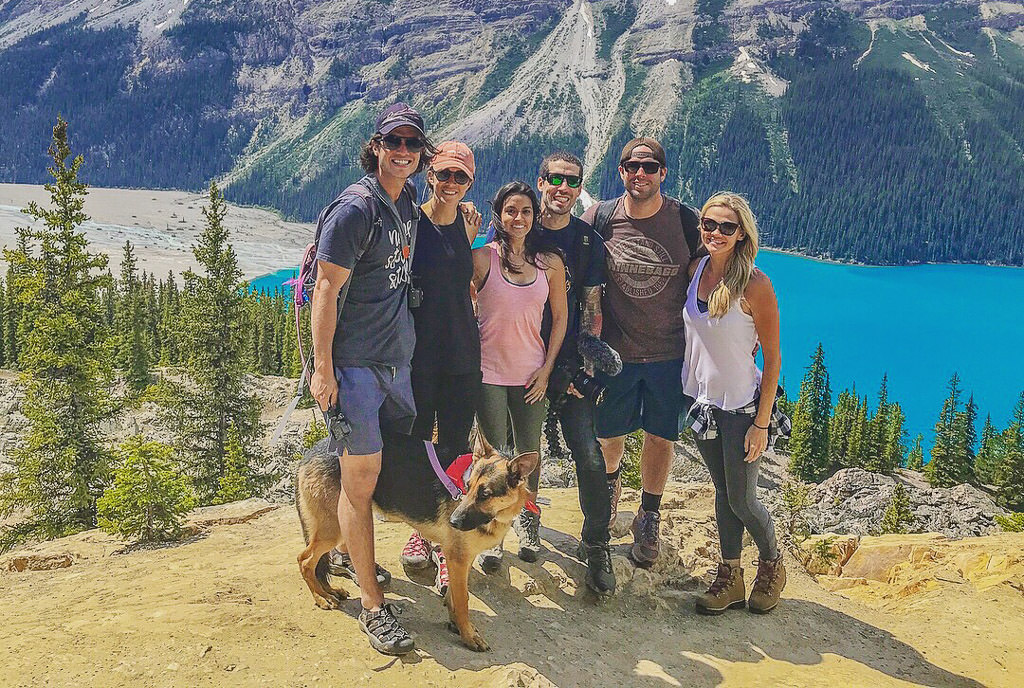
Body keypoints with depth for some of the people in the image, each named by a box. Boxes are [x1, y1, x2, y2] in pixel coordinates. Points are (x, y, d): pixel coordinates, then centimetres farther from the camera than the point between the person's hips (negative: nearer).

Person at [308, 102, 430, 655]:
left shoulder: (409, 201, 12)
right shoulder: (355, 207, -13)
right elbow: (326, 292, -15)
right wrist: (323, 372, -18)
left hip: (397, 361, 9)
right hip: (354, 365, -8)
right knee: (361, 477, -3)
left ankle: (349, 554, 41)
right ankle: (372, 607, 6)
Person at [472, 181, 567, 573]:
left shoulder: (550, 263, 2)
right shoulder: (482, 258, -5)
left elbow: (560, 317, 6)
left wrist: (547, 369, 2)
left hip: (532, 374, 2)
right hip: (489, 372, -2)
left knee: (529, 452, 13)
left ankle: (526, 521, 35)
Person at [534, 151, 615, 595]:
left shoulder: (589, 241, 6)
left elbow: (591, 308, 5)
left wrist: (584, 367, -6)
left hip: (568, 362, 0)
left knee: (589, 455, -7)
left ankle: (596, 546, 10)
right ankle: (527, 517, 37)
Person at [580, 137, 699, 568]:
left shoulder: (684, 220, -4)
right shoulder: (600, 218, -5)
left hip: (669, 351, 0)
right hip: (614, 350, 0)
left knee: (660, 436, 8)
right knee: (610, 433, 14)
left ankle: (649, 519, 30)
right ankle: (610, 482, 49)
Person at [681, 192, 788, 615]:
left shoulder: (755, 284, -18)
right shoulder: (696, 269, -1)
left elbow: (772, 358, -14)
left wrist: (762, 422, -15)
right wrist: (687, 389, 10)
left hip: (741, 405, -5)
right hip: (702, 399, 5)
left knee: (741, 500, 5)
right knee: (722, 492, 16)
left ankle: (772, 566, 34)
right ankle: (729, 578, 30)